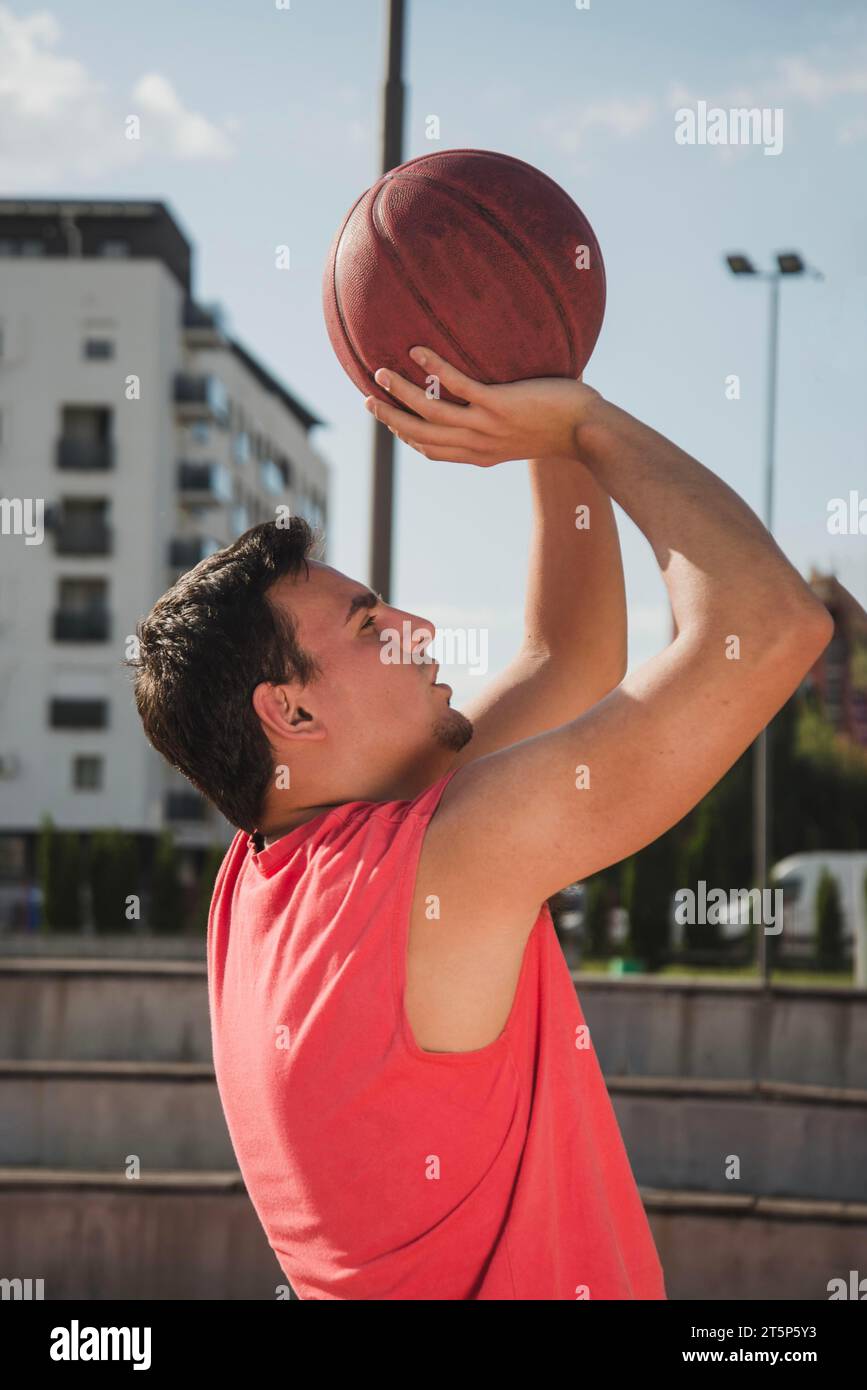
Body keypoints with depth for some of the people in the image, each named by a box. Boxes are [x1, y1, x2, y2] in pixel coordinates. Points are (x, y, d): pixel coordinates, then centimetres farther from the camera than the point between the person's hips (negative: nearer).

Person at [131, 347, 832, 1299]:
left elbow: (572, 660, 13)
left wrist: (555, 442, 6)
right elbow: (768, 624, -23)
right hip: (524, 1281, -8)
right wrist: (578, 420, -12)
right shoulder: (436, 865, -22)